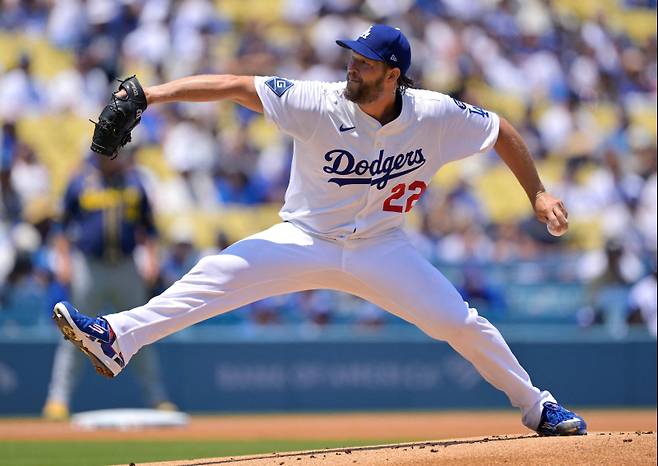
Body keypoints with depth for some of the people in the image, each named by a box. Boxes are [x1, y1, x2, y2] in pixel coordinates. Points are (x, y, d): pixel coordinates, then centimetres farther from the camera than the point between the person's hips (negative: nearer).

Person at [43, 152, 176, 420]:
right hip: (89, 266, -2)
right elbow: (64, 225, 5)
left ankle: (158, 398, 12)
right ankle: (58, 399, -2)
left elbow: (147, 225, 13)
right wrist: (63, 259, -4)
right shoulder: (81, 182, 2)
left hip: (126, 268, 2)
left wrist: (151, 257, 2)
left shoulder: (133, 181, 9)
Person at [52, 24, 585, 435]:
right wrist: (149, 95, -33)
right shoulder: (320, 104, -20)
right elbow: (234, 86, -24)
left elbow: (503, 132, 0)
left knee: (461, 322, -6)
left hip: (380, 249, 1)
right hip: (306, 241, -1)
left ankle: (536, 406, 15)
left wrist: (538, 194, -2)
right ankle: (116, 339, -30)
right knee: (217, 274, -22)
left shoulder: (435, 115, -16)